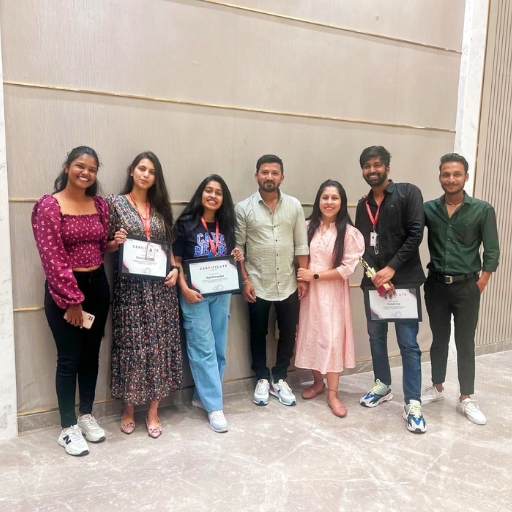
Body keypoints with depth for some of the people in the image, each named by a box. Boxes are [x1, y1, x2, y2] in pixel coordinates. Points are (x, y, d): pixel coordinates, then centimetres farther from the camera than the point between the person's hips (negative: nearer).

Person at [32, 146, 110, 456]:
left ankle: (87, 416, 31)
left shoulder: (100, 205, 7)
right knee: (69, 358, 1)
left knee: (91, 354, 13)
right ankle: (68, 428, 16)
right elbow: (52, 257, -15)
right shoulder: (50, 205, -10)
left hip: (97, 285, 6)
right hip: (64, 289, -5)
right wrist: (72, 300, -16)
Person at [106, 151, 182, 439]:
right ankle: (129, 408, 23)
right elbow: (104, 246, 3)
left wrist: (175, 269, -3)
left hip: (159, 286, 3)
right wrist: (115, 242, -17)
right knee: (131, 344, 4)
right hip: (129, 286, -3)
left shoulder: (161, 207, 10)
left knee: (159, 344, 5)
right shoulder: (116, 203, 1)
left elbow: (170, 246, 12)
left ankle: (153, 411, 18)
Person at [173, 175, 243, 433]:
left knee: (219, 347, 9)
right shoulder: (186, 224, -5)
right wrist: (184, 288, -17)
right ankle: (214, 405, 5)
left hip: (221, 293, 5)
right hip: (195, 293, -5)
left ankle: (202, 395, 26)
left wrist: (237, 257, -5)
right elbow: (176, 261, -7)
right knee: (203, 348, -3)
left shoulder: (226, 226, 8)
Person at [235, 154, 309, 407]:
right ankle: (262, 379, 30)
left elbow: (301, 245, 3)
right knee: (258, 334, 12)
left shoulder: (294, 205, 0)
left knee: (288, 333, 11)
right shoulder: (243, 208, -5)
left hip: (288, 285, 2)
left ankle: (280, 379, 29)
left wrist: (304, 278, 0)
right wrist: (245, 281, -8)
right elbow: (238, 248, -4)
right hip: (258, 285, -2)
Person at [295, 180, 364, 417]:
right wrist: (301, 279, -8)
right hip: (309, 291, 3)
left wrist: (315, 275, -13)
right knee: (311, 335, 10)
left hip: (333, 292, -3)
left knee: (332, 338, -1)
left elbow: (347, 268, -11)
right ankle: (317, 382, 30)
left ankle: (332, 394, 12)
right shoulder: (308, 227, 0)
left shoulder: (349, 232, -9)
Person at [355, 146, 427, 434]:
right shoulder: (363, 205, 13)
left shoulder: (408, 193, -3)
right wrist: (373, 274, -8)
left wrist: (391, 268, -16)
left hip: (403, 280, -5)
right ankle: (383, 386, 32)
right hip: (373, 281, 6)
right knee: (376, 337, 14)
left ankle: (413, 404, 5)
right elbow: (361, 244, 8)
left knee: (408, 343, -3)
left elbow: (415, 234, -12)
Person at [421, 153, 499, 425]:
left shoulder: (482, 210, -6)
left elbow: (492, 252, -4)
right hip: (435, 284, 2)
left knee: (465, 343, 7)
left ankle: (466, 399, 21)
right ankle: (437, 387, 31)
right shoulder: (428, 208, -1)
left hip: (466, 286, -2)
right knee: (439, 339, 15)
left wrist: (480, 285, -6)